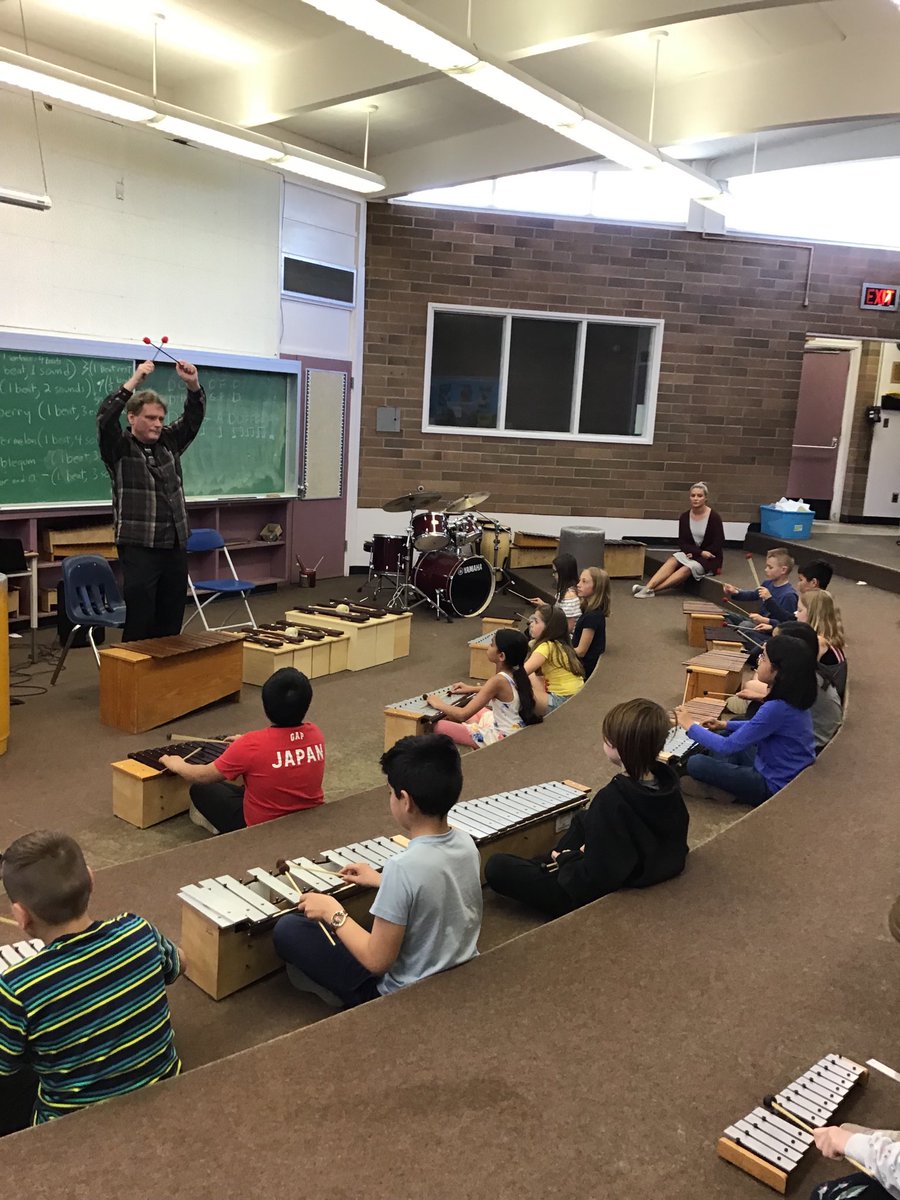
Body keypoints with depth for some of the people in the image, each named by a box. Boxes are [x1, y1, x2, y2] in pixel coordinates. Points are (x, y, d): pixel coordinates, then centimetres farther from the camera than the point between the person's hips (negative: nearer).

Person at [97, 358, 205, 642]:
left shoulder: (169, 442, 13)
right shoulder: (118, 447, -1)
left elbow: (194, 417, 7)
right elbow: (105, 418, -18)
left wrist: (193, 384, -12)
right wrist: (133, 382, -25)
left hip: (176, 545, 5)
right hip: (138, 547, -5)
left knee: (171, 621, 9)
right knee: (139, 621, -4)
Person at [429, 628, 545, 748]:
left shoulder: (498, 680, -26)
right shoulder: (517, 674, -5)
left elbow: (463, 714, -24)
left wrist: (439, 704, -6)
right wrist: (473, 689, 20)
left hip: (501, 738, -9)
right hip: (513, 730, 9)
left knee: (438, 726, -2)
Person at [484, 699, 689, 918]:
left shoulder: (612, 800, -33)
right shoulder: (668, 780, -11)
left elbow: (596, 878, -30)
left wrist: (566, 859, -7)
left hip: (600, 892, -8)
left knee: (496, 866, -4)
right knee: (583, 819, 31)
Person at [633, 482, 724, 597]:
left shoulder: (714, 517, -13)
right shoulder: (684, 517, -1)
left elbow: (718, 546, -11)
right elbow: (682, 543, -1)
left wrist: (695, 553, -15)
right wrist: (700, 552, -18)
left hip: (710, 559, -4)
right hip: (692, 553, 4)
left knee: (687, 568, -32)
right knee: (673, 559, -27)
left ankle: (652, 589, -42)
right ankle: (648, 587, -43)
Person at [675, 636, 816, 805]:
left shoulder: (777, 708, -31)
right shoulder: (793, 697, -4)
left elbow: (727, 746, -25)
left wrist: (690, 726, -12)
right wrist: (726, 725, 12)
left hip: (774, 785, -9)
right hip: (785, 772, 9)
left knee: (695, 763, -9)